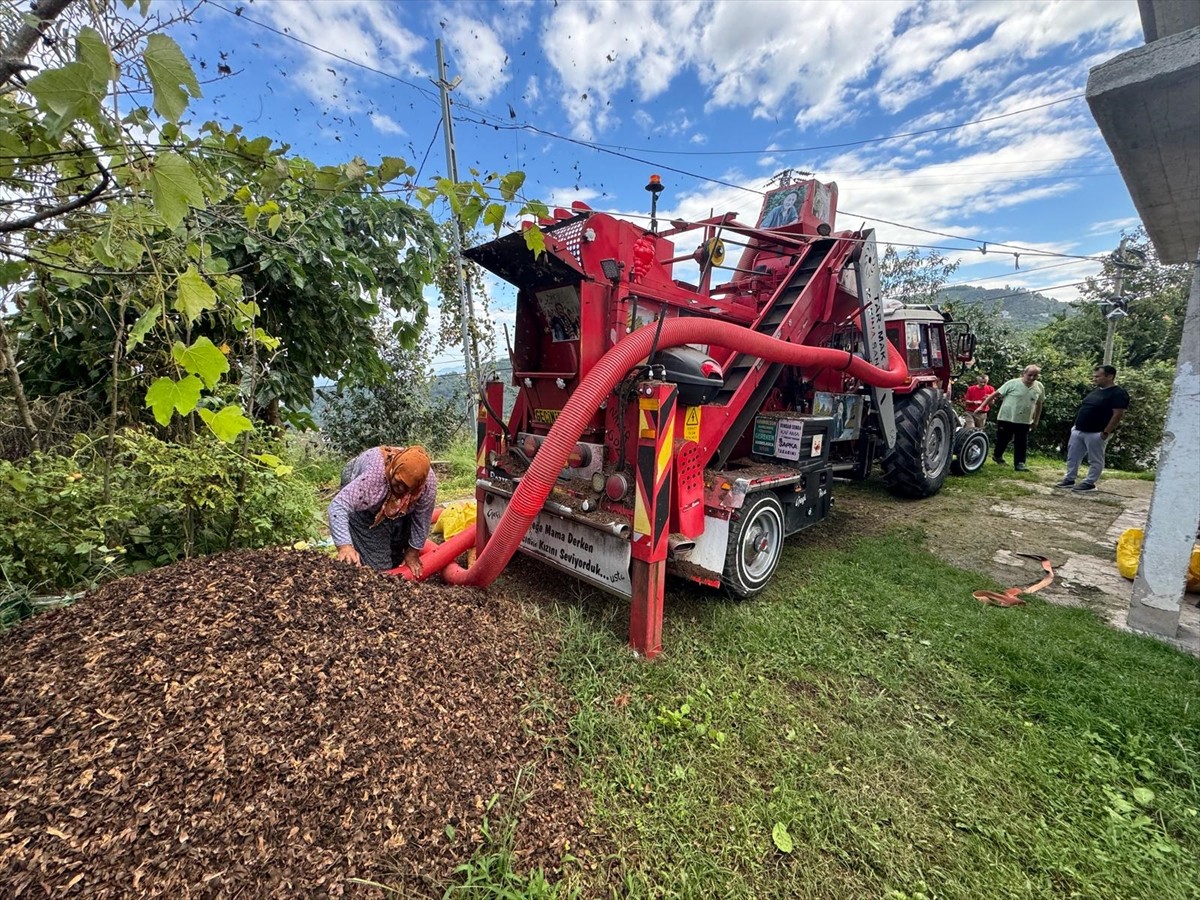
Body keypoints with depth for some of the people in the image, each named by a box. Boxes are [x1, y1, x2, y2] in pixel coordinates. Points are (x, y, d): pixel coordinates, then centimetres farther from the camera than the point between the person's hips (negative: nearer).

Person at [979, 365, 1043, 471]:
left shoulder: (1039, 387, 5)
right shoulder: (1012, 383, -9)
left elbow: (1039, 404, 14)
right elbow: (995, 395, -8)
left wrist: (1035, 421, 14)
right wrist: (982, 406, -14)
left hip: (1024, 421, 3)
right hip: (1006, 418, -3)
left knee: (1021, 444, 3)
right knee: (1002, 440, 10)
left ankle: (1019, 463, 6)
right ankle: (997, 455, 32)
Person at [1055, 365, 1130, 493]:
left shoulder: (1118, 393, -12)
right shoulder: (1096, 391, 13)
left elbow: (1118, 415, -16)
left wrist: (1106, 432, -19)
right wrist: (1076, 425, 15)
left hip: (1096, 433, -8)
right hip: (1078, 431, 8)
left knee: (1095, 460, 3)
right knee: (1072, 457, 11)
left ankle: (1089, 483, 10)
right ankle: (1069, 480, 18)